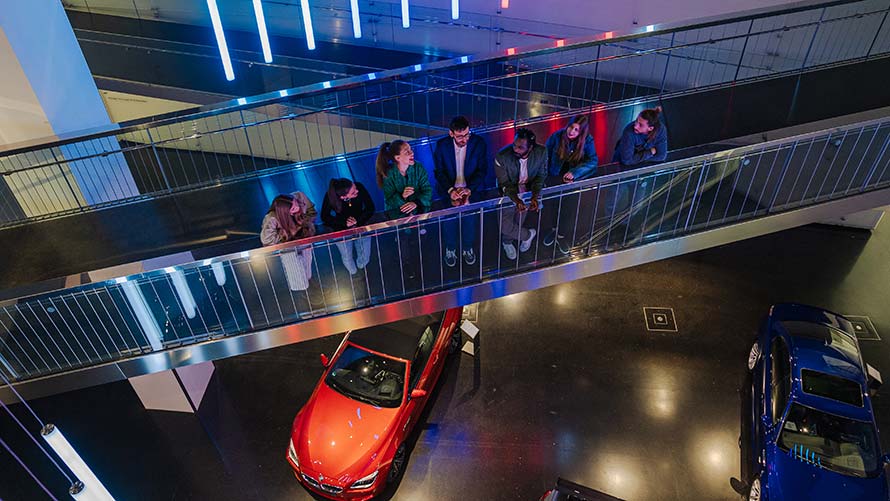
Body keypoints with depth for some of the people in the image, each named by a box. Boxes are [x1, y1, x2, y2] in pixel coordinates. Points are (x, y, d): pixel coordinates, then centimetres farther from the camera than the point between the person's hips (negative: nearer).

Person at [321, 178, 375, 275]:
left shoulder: (359, 187, -26)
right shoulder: (330, 196, -27)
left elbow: (370, 208, -14)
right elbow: (325, 217, -13)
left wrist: (358, 220, -28)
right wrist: (344, 223, -26)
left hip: (361, 226, 1)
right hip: (342, 230, -1)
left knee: (365, 258, 4)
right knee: (347, 258, 3)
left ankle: (360, 266, 40)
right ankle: (353, 273, 39)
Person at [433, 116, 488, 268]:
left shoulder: (479, 143, -7)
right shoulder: (441, 145, -7)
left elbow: (482, 170, -4)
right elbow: (439, 172, -5)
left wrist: (469, 189, -18)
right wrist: (450, 191, -20)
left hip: (471, 188, 0)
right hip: (448, 188, 0)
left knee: (469, 214, -16)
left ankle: (468, 248, 11)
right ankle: (450, 249, 10)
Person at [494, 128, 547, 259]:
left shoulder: (541, 152, -23)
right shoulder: (501, 157, -30)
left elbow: (541, 175, -8)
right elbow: (504, 184, -20)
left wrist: (535, 196, -25)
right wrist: (517, 200, -37)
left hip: (528, 192, 2)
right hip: (509, 194, -2)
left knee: (519, 221, 8)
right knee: (506, 227, -4)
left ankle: (507, 241, 43)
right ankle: (528, 234, 29)